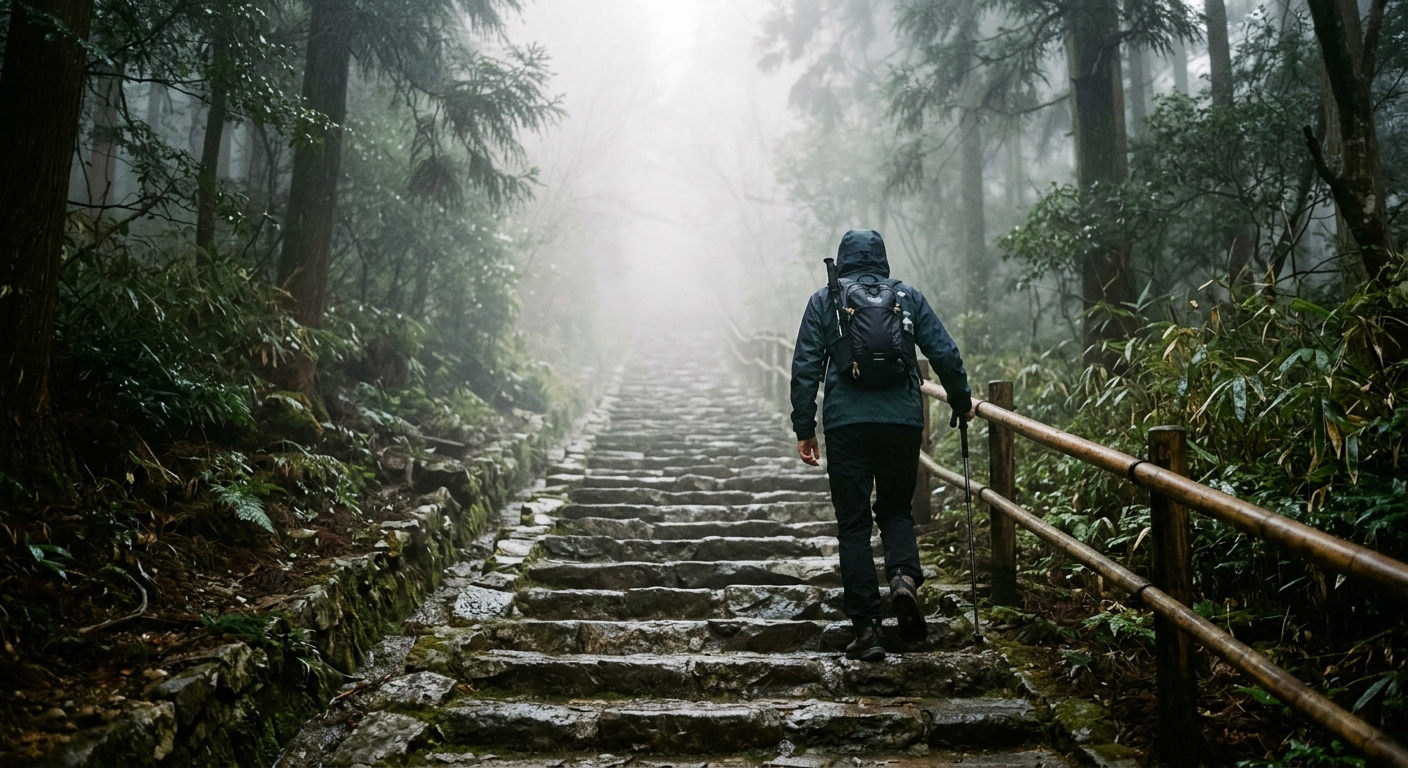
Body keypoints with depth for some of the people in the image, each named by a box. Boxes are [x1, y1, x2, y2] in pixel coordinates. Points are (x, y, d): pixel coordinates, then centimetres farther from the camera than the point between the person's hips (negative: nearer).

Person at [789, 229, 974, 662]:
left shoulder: (824, 301, 8)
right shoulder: (908, 298, 11)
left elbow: (805, 367, 1)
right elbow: (945, 355, 6)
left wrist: (804, 429, 4)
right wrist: (962, 404, 20)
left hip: (846, 423, -1)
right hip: (903, 420, 2)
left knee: (853, 523, 5)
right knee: (895, 509, 20)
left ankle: (866, 629, 3)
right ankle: (904, 575, -9)